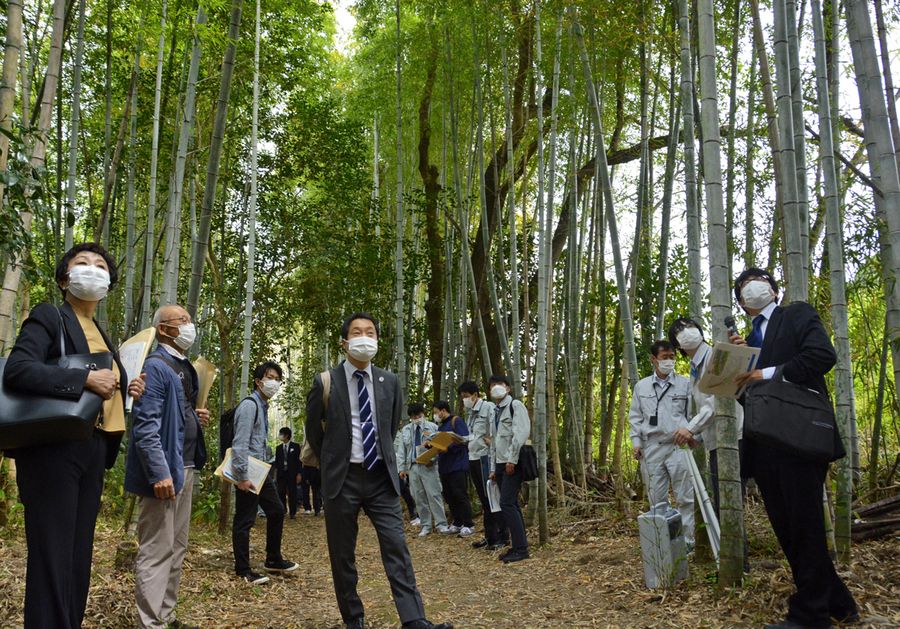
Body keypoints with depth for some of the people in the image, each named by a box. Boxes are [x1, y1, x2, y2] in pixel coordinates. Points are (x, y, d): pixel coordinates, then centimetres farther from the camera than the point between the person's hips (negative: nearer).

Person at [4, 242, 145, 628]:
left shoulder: (101, 335, 19)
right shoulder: (48, 317, -3)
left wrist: (125, 393, 3)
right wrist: (86, 379, -22)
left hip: (92, 453, 8)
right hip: (52, 450, -8)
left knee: (79, 556, 12)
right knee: (51, 556, -5)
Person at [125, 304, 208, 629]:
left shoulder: (185, 368, 15)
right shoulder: (155, 366, -13)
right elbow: (145, 424, -20)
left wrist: (197, 418, 5)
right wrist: (160, 472, -26)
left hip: (186, 467, 10)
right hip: (166, 468, -10)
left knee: (177, 547, 15)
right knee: (157, 549, -4)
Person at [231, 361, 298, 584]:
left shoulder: (263, 406, 15)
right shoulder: (249, 405, -14)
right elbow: (240, 444, -20)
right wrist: (242, 476, -23)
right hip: (248, 471, -10)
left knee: (277, 511, 15)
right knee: (244, 520, -1)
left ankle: (273, 560, 28)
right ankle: (243, 571, 10)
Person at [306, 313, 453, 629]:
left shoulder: (390, 382, 3)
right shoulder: (325, 382, -5)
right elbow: (314, 431, 8)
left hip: (381, 477, 2)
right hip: (342, 478, -1)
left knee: (397, 549, -5)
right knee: (342, 554, 7)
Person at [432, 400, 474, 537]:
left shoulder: (456, 421, -7)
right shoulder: (441, 425, 18)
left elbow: (464, 440, -17)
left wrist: (448, 447, -26)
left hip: (458, 466, -8)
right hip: (444, 467, 8)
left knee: (460, 496, -5)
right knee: (449, 497, 10)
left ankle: (468, 525, 2)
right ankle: (457, 523, 19)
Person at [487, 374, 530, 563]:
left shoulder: (515, 406, -6)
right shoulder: (495, 413, 20)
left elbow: (521, 433, -18)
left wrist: (512, 460, -21)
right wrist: (493, 468, 18)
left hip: (513, 464, -8)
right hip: (501, 464, 8)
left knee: (507, 504, -14)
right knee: (511, 505, 9)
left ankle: (521, 548, -9)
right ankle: (517, 547, 13)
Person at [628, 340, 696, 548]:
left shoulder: (685, 384, 5)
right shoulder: (641, 386, 10)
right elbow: (635, 417, 13)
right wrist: (636, 441, 4)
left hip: (678, 446, -2)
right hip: (651, 448, 2)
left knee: (684, 497, -2)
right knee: (657, 499, 8)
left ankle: (687, 540, 6)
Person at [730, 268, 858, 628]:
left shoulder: (797, 314, 6)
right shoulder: (750, 341, 24)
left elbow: (823, 355, -12)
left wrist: (769, 374, -11)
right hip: (764, 445, 7)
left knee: (804, 525, -3)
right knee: (786, 529, 7)